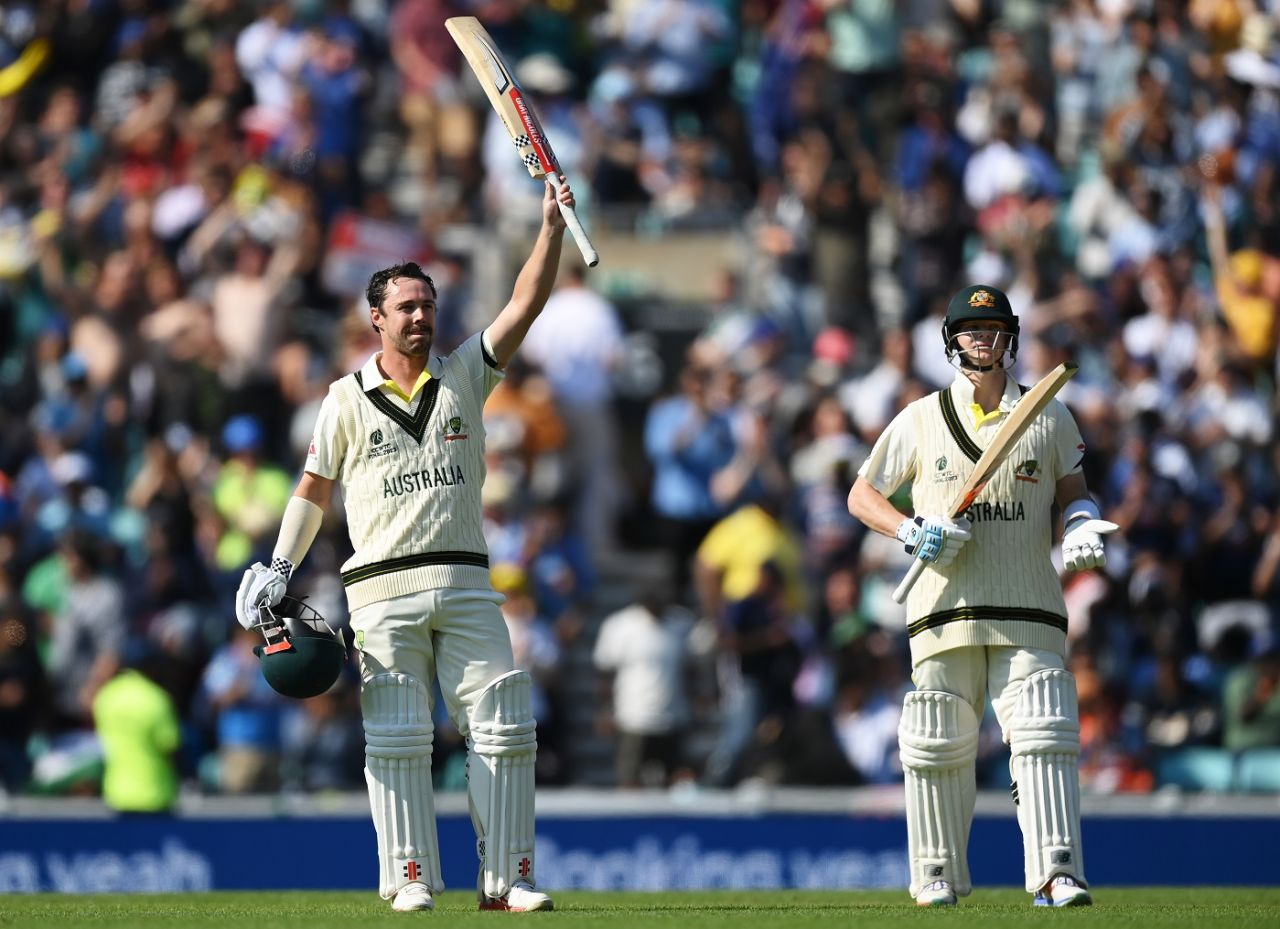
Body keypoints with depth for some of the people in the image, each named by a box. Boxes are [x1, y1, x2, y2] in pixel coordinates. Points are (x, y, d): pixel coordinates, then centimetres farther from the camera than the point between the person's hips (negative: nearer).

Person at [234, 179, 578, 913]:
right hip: (385, 591, -1)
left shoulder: (465, 377, 9)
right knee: (397, 737, -2)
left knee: (504, 727, -5)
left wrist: (552, 228, -13)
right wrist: (280, 569, 6)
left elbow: (526, 306, -1)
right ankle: (411, 879, 0)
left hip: (465, 587, 1)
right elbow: (315, 488, 13)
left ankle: (507, 879, -1)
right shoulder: (347, 399, 7)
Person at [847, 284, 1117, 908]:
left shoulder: (1050, 418, 10)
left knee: (1043, 738, -11)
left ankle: (1055, 874, -16)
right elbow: (862, 496, 10)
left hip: (1028, 612, 0)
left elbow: (1072, 493, 16)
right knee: (938, 744, 2)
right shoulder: (921, 420, 7)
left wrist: (1081, 526, -8)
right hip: (945, 612, 0)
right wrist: (910, 532, -8)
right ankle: (938, 875, 14)